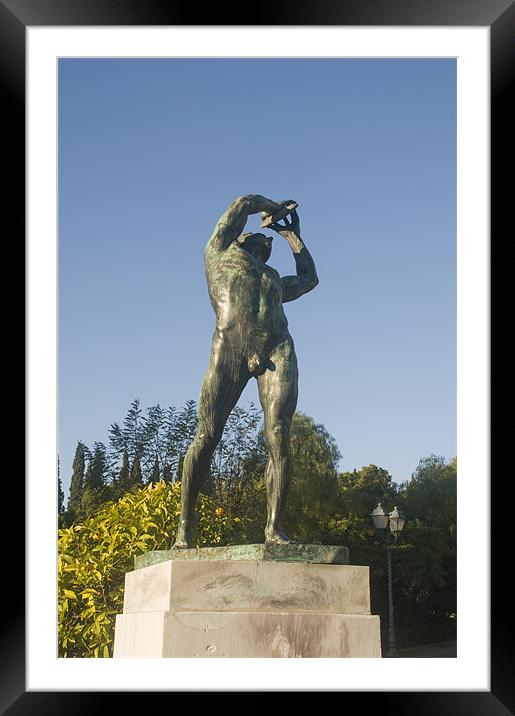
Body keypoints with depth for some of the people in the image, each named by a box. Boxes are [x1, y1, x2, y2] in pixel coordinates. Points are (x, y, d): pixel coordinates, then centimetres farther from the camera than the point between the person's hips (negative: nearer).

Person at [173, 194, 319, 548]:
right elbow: (244, 203, 30)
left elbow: (309, 278, 55)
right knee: (207, 437, -11)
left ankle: (275, 527, -9)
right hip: (230, 347, -4)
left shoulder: (275, 280, 40)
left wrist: (293, 236, 58)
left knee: (279, 440, -12)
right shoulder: (219, 252, 28)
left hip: (278, 351, 4)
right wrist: (274, 206, 46)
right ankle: (186, 524, -3)